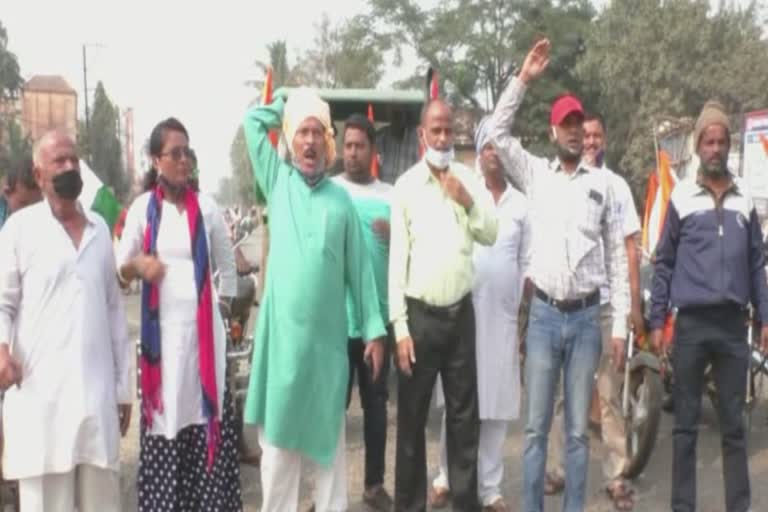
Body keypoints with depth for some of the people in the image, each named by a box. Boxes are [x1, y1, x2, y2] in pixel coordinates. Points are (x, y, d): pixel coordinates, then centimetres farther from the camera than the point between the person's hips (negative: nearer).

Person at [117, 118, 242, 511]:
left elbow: (227, 264, 16)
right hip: (161, 326, -1)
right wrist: (137, 265, -14)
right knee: (164, 414, 1)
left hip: (203, 325, 1)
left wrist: (225, 304, 12)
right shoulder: (142, 207, 3)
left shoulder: (206, 207, 6)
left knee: (208, 411, 1)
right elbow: (119, 270, 5)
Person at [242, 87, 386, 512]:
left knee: (328, 439, 11)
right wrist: (287, 103, 15)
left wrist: (374, 330, 4)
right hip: (282, 334, -1)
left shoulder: (341, 199, 7)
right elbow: (253, 121, 7)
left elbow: (359, 268, 7)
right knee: (277, 439, 7)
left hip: (328, 336, 1)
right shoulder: (278, 182, 6)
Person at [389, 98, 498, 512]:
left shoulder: (468, 179, 6)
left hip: (461, 311, 3)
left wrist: (468, 202, -12)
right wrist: (399, 325, -9)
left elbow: (491, 235, 6)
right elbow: (397, 257, -5)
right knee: (412, 416, 5)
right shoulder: (406, 185, -4)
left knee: (464, 414, 12)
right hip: (420, 313, -3)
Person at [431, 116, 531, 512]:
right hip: (463, 311, -2)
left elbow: (527, 263, 13)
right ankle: (448, 476, 15)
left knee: (497, 404, 5)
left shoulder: (521, 205, 11)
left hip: (504, 316, 2)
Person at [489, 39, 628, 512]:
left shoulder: (603, 182, 4)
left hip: (587, 317, 0)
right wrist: (524, 79, -8)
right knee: (536, 427, 6)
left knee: (578, 429, 9)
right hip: (544, 315, 0)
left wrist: (621, 325, 1)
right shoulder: (535, 173, 5)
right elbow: (498, 132, -3)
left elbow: (617, 254, 4)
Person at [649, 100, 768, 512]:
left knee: (734, 423, 9)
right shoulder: (681, 196, 1)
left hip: (734, 324, 2)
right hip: (691, 323, -2)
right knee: (686, 423, 5)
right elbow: (663, 263, 2)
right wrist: (657, 321, -1)